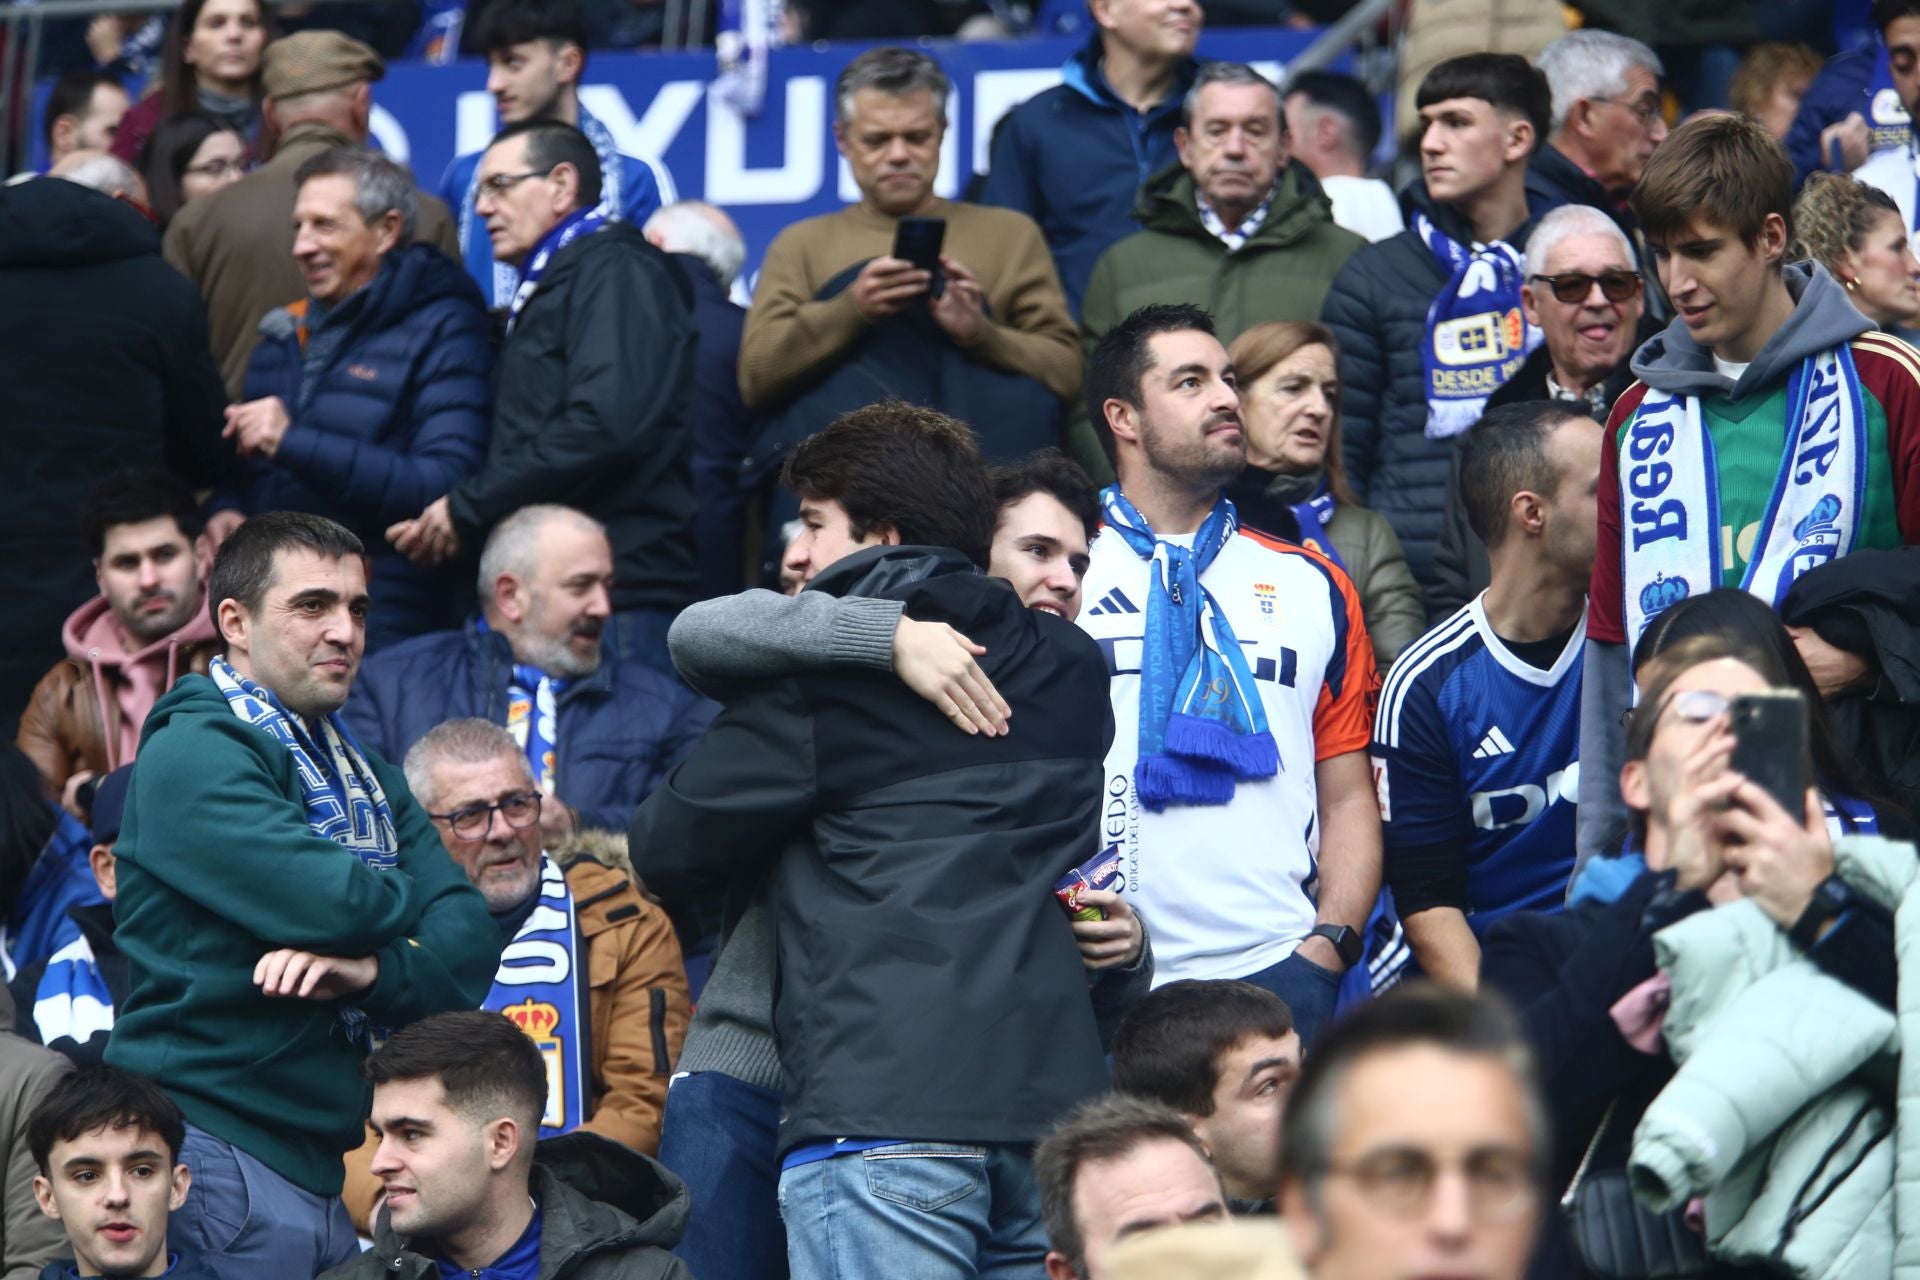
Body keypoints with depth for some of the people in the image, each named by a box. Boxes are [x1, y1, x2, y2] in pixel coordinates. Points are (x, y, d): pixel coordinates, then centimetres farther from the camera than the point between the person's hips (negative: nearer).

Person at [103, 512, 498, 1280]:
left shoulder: (364, 777, 17)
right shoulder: (195, 752, -9)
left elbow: (470, 943, 4)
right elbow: (336, 904, -21)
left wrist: (374, 968, -16)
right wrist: (406, 903, 1)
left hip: (318, 1158, 8)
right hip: (217, 1152, -8)